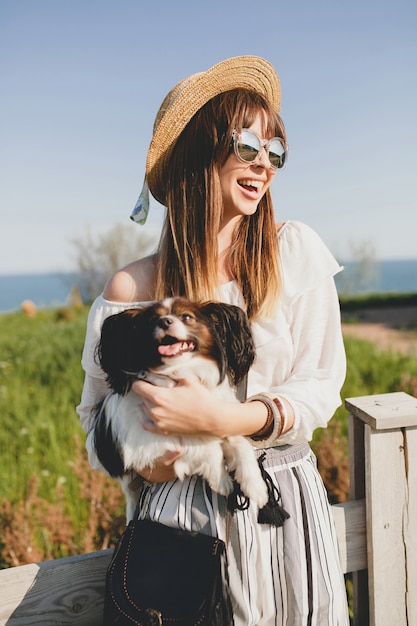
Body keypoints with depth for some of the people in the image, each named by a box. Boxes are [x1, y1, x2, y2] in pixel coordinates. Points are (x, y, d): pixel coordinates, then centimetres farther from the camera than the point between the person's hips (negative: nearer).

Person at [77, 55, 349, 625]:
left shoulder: (296, 252, -8)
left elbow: (319, 389, -8)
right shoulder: (132, 289, -9)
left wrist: (220, 419, -22)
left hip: (286, 502, 2)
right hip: (180, 509, -1)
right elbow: (99, 414, 4)